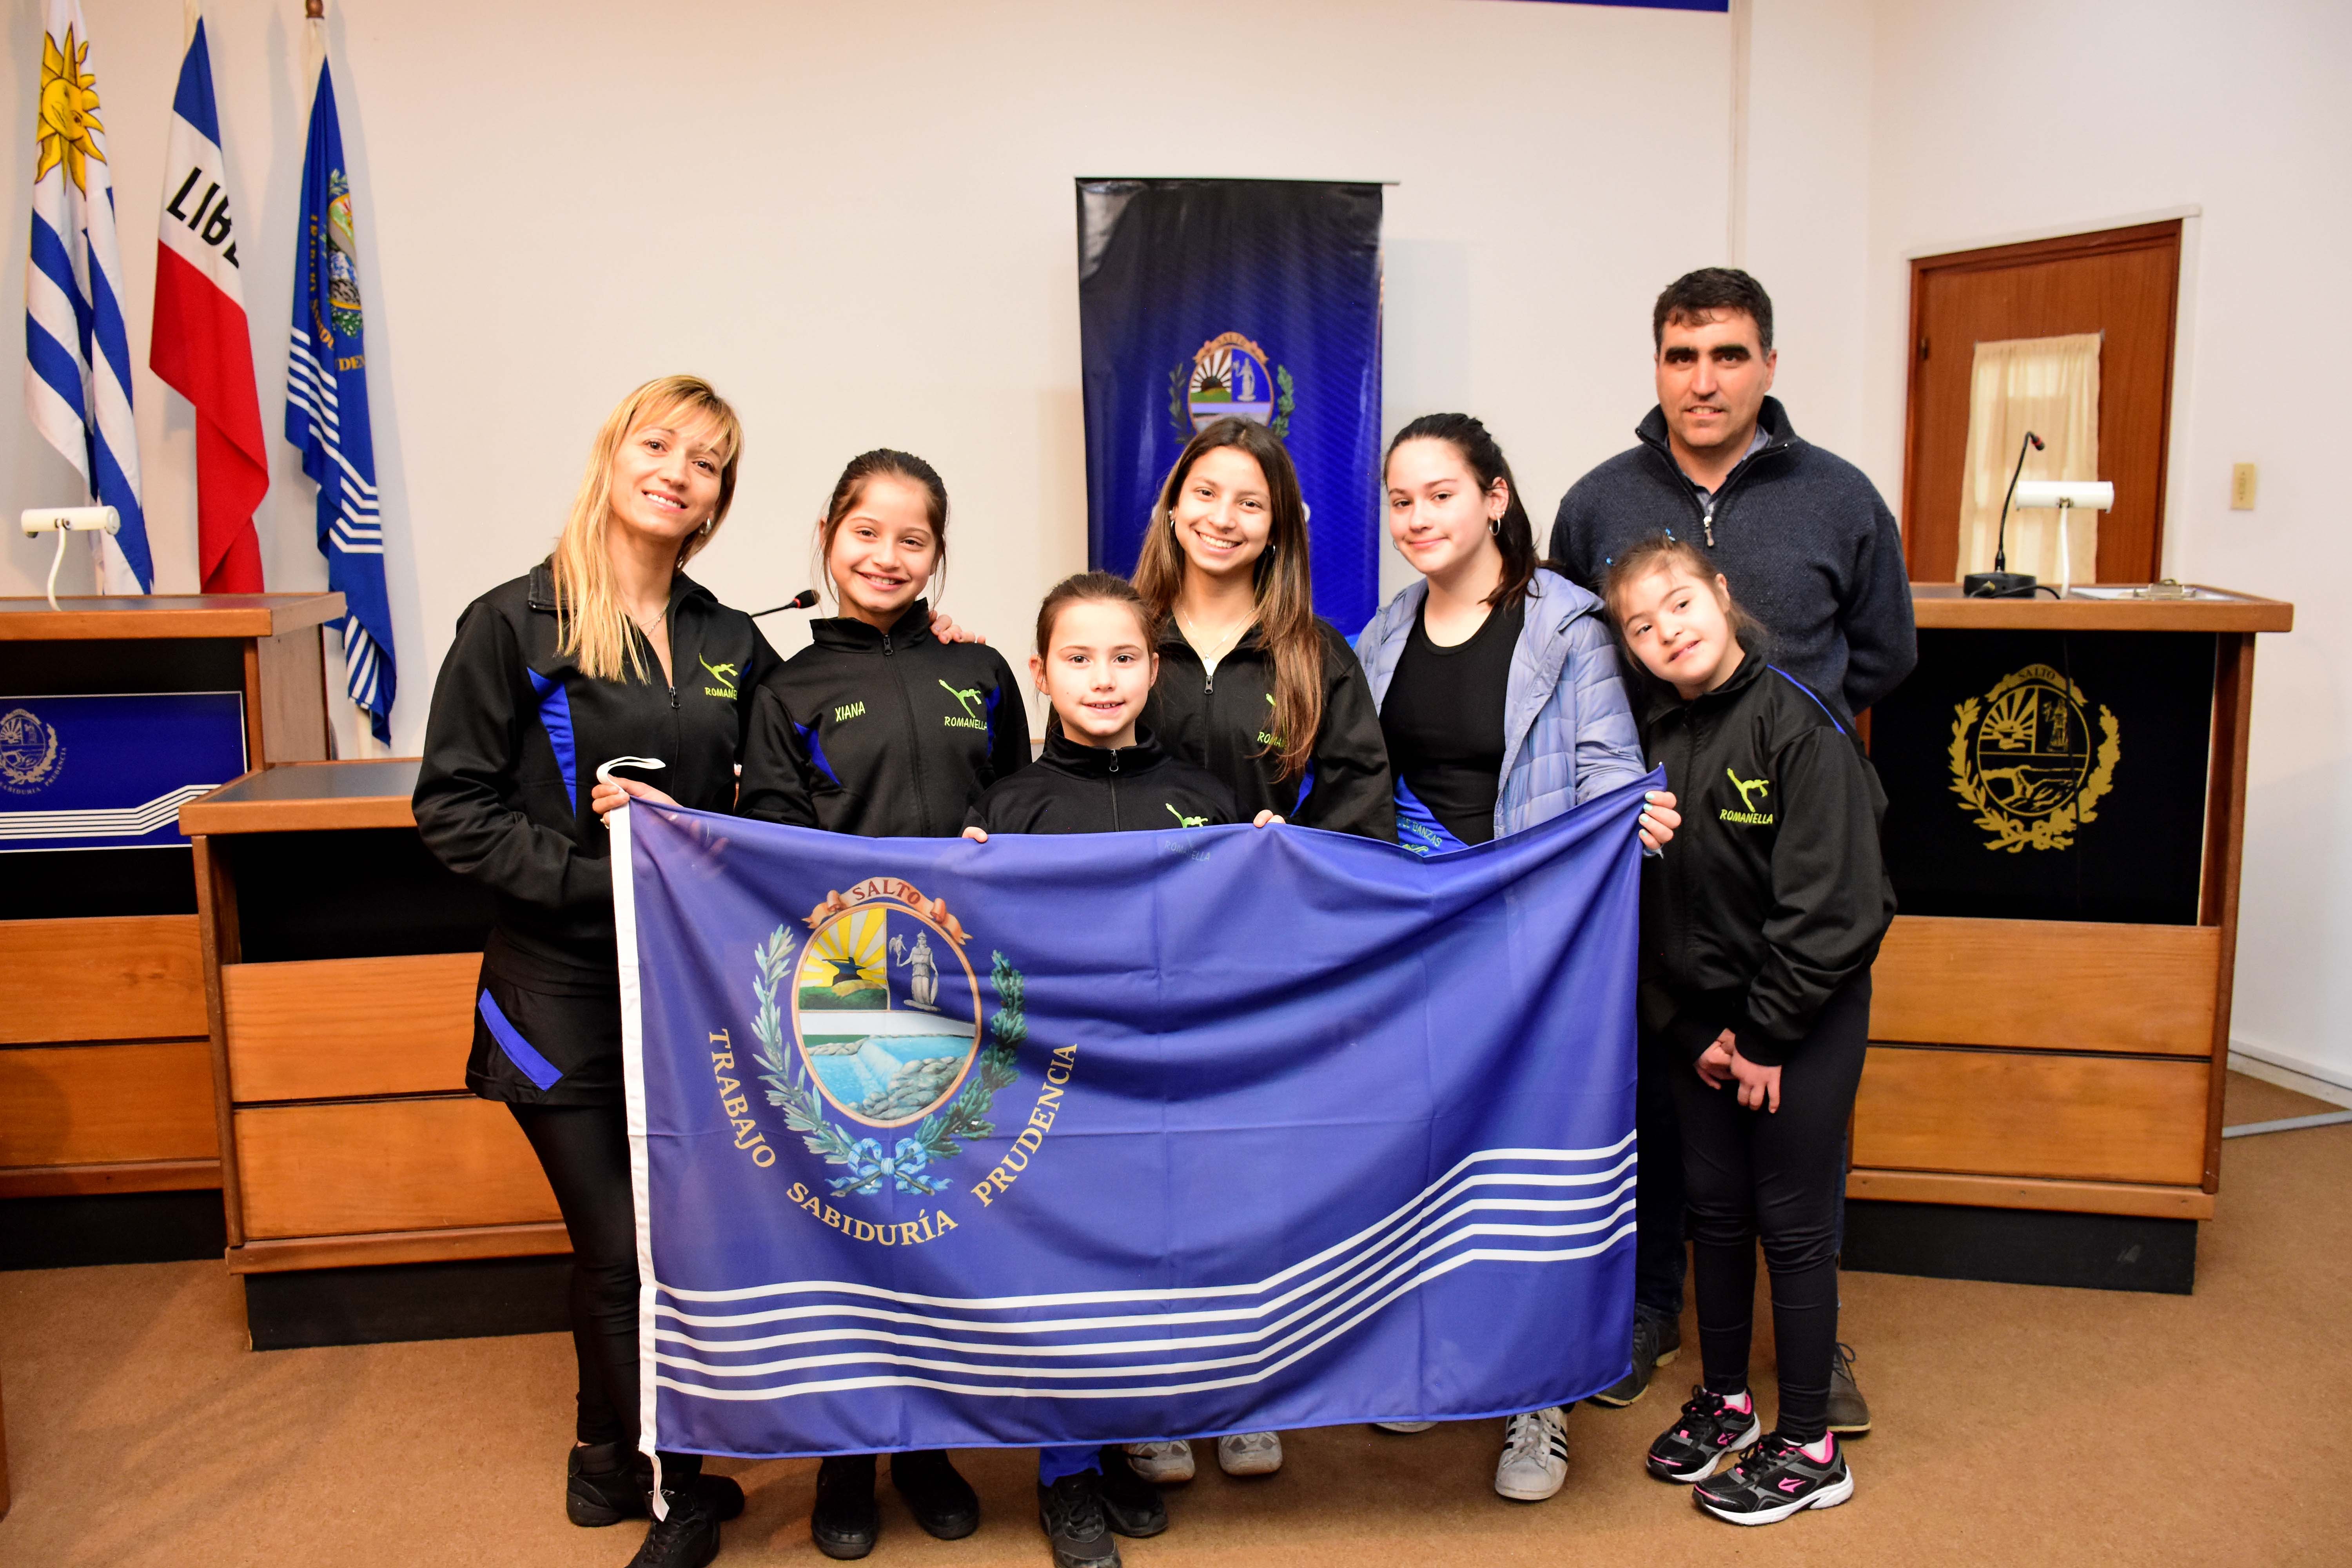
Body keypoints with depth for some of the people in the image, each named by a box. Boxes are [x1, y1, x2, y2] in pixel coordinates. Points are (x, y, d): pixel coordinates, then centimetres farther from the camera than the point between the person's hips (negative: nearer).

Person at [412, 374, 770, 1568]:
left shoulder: (731, 644, 8)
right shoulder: (514, 626, -5)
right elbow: (452, 810, -7)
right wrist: (596, 874, -17)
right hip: (566, 990, -4)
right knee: (620, 1246, 2)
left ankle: (613, 1459, 36)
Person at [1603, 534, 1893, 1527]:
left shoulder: (1798, 722, -17)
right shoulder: (1652, 739, 1)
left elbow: (1835, 903, -19)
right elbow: (1644, 907, 4)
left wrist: (1767, 1035, -15)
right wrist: (1689, 1032, -1)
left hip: (1803, 1017, -5)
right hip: (1698, 1019, 6)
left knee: (1793, 1224, 4)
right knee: (1714, 1210, 16)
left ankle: (1809, 1449, 19)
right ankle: (1725, 1398, 35)